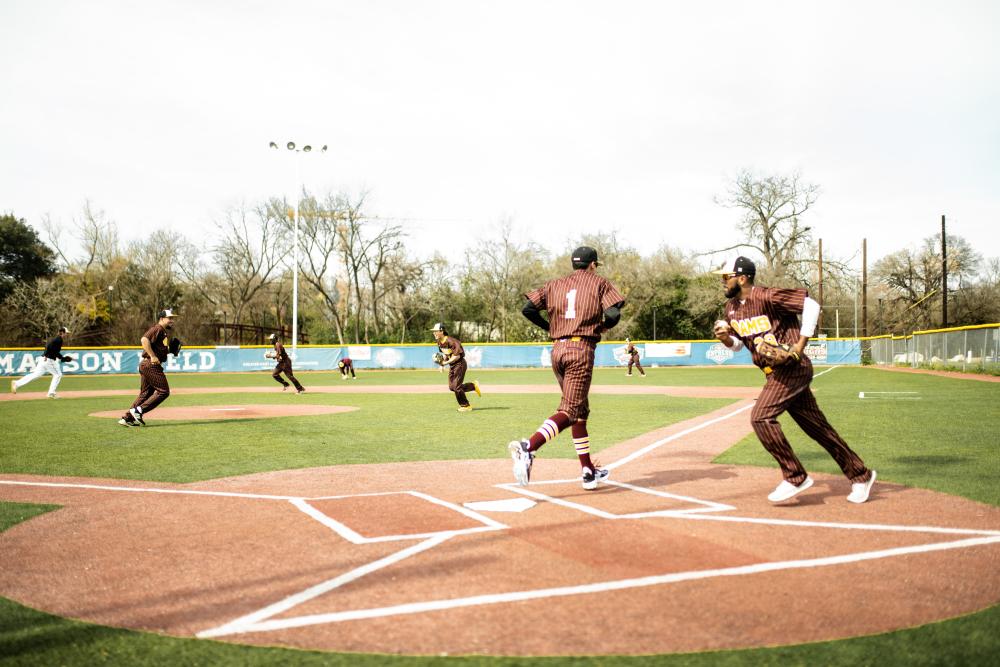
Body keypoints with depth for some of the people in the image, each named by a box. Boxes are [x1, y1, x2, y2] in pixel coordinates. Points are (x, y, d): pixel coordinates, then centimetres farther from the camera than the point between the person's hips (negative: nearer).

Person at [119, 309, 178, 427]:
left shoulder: (165, 332, 21)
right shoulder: (158, 328, -9)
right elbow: (144, 339, -24)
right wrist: (153, 356, -26)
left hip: (146, 365, 10)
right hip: (151, 365, -10)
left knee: (145, 393, 13)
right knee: (163, 391, -8)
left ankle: (127, 418, 14)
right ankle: (138, 410, -8)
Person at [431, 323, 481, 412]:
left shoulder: (450, 341, -24)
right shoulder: (439, 343, 3)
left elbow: (457, 356, -25)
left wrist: (446, 362, -26)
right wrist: (442, 362, 0)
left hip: (460, 364, -9)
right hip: (452, 366, 9)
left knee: (456, 387, -8)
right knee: (452, 387, 8)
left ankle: (465, 406, 8)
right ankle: (473, 385, 24)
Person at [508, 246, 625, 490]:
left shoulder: (555, 284, 16)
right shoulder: (599, 283, 6)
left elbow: (527, 309, 5)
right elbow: (614, 314, -9)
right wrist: (604, 326, 13)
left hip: (557, 349, 6)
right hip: (581, 349, -6)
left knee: (580, 410, 16)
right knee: (569, 410, -13)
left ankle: (589, 472, 18)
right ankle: (528, 447, -37)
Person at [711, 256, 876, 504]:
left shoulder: (767, 296, -16)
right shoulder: (731, 307, 8)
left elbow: (811, 305, -16)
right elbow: (737, 343, 19)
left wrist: (800, 345, -18)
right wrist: (726, 339, -4)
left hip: (793, 368, -8)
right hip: (775, 372, 8)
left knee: (761, 417, -19)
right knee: (818, 428, 12)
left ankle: (796, 478, -8)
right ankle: (860, 475, 24)